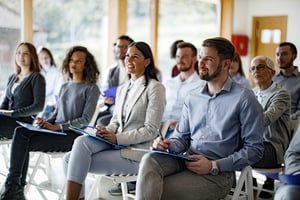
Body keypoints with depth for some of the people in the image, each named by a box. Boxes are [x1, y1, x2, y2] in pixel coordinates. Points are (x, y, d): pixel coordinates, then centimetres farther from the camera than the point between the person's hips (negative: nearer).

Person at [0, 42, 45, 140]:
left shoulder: (37, 78, -1)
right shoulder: (12, 77, 21)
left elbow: (38, 106, -9)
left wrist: (13, 112, -15)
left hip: (24, 122, -6)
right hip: (10, 121, 6)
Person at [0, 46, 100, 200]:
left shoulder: (91, 89, 0)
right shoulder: (64, 86, 21)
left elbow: (85, 119, -8)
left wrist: (57, 127, -15)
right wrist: (46, 122, -1)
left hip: (72, 135, -6)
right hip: (54, 129, 6)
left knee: (25, 143, -24)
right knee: (20, 131, -22)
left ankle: (15, 187, -12)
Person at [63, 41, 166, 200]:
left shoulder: (155, 88, -4)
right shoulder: (122, 89, 19)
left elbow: (151, 130, -10)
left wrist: (117, 137, -17)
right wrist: (106, 132, -4)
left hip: (136, 153, -7)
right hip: (117, 144, 7)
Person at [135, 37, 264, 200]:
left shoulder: (244, 99, -4)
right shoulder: (192, 100, 16)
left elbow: (254, 149, -7)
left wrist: (214, 166, -15)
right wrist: (168, 145, -6)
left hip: (218, 173, -5)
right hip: (186, 161, 5)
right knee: (149, 161, -26)